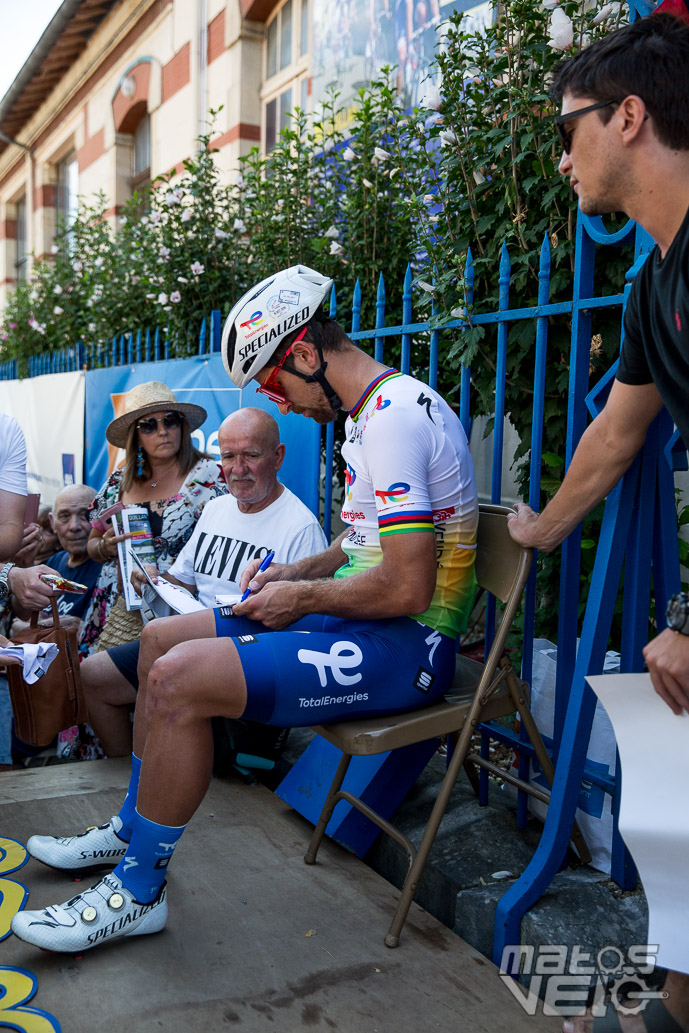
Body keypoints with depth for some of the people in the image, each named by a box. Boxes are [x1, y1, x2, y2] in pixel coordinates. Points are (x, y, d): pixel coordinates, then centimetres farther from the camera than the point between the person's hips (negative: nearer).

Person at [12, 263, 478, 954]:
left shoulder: (395, 418, -20)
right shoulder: (373, 413, 13)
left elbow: (406, 588, -26)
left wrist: (302, 597, -12)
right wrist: (298, 572, 10)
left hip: (406, 642, -11)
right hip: (358, 619, 11)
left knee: (179, 678, -23)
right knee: (160, 639, 11)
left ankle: (137, 891, -2)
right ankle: (132, 830, 25)